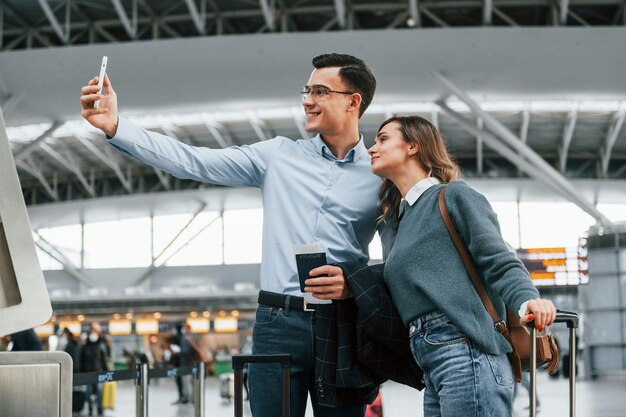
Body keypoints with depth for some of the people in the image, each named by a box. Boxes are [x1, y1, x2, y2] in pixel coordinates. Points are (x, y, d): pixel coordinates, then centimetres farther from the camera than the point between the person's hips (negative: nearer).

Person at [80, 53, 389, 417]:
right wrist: (115, 127, -7)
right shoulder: (278, 155, 8)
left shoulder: (380, 175, 6)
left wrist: (354, 284, -15)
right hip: (279, 322, 1)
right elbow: (192, 162, 1)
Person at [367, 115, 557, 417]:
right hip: (434, 368, 9)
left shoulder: (454, 196, 2)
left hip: (465, 352, -9)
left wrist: (527, 302, -27)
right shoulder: (402, 220, 25)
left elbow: (500, 264, -9)